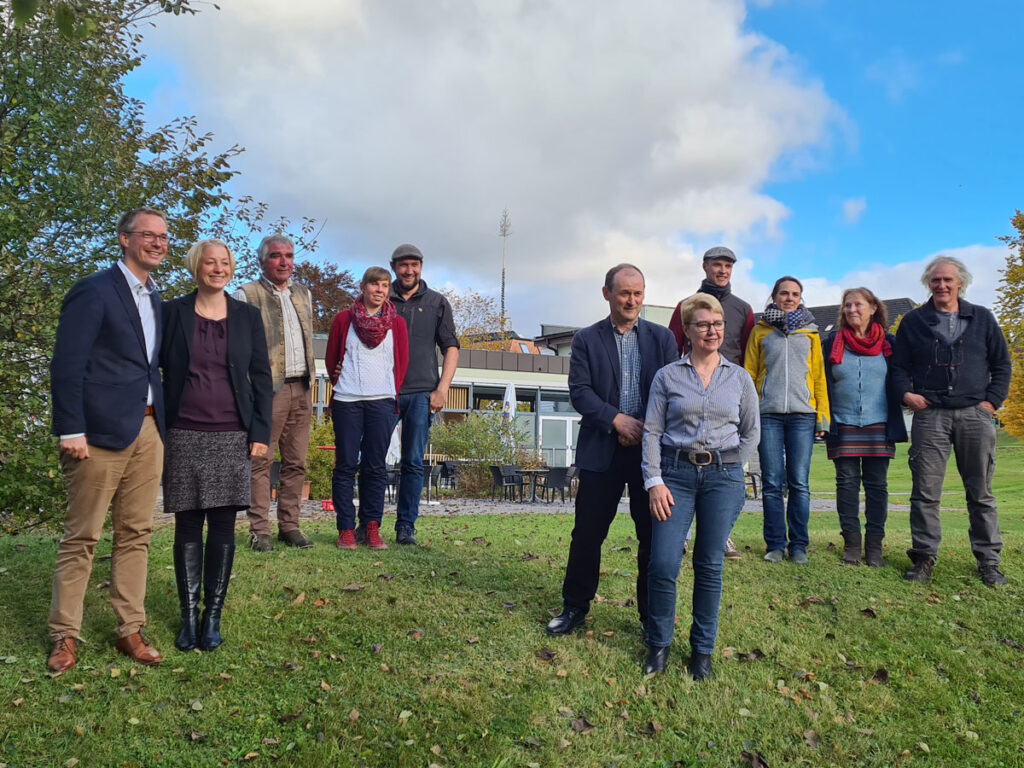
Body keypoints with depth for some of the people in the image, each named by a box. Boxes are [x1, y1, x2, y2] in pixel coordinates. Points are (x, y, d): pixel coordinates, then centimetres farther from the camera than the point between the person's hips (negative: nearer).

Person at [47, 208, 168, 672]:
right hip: (102, 432, -7)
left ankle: (130, 630, 18)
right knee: (81, 537, 3)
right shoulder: (94, 291, -7)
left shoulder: (155, 298, 16)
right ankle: (65, 637, 15)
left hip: (149, 431, 7)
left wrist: (162, 424, 13)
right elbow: (66, 365, -12)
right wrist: (71, 430, -16)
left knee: (136, 534, 9)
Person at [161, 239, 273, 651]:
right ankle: (188, 616, 15)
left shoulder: (247, 316, 6)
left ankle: (213, 616, 14)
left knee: (223, 527, 4)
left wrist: (261, 432, 0)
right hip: (184, 436, 0)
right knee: (188, 526, 4)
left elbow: (262, 377, 6)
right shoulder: (173, 312, 4)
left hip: (232, 437, 1)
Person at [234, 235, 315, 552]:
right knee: (261, 461, -4)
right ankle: (260, 531, 1)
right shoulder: (247, 294, 0)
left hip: (301, 388, 6)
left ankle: (289, 526, 15)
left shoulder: (303, 293, 19)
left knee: (296, 462, 7)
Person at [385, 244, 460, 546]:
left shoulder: (437, 303, 10)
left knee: (413, 463, 1)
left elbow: (450, 348, 8)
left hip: (421, 393, 0)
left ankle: (406, 526, 9)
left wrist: (442, 389, -3)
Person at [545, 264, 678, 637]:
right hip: (601, 450, -1)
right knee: (587, 532, 6)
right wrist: (617, 420, -17)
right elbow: (579, 391, -6)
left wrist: (649, 428, -13)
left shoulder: (662, 338, 7)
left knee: (654, 535, 8)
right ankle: (575, 607, 23)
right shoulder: (586, 340, 3)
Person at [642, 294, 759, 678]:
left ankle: (703, 648, 20)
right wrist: (654, 481, -8)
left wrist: (729, 467, 5)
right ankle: (659, 643, 14)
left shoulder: (739, 378, 9)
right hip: (675, 473, -1)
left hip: (723, 476, 1)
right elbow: (652, 432, 0)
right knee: (663, 564, -7)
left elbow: (751, 431, 14)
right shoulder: (668, 375, 4)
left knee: (710, 566, 5)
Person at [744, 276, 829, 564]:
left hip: (802, 415, 0)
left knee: (799, 484, -1)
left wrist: (823, 416, 4)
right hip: (768, 414, 0)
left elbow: (819, 376, 11)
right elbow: (749, 374, 9)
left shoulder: (810, 332, 14)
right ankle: (775, 545, 8)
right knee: (772, 484, 0)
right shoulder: (760, 331, 11)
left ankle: (798, 546, 8)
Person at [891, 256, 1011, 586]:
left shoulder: (982, 318, 12)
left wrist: (992, 400, 0)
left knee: (981, 493, 5)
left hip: (975, 414, 1)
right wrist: (905, 393, -8)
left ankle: (988, 561, 13)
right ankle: (924, 558, 6)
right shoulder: (913, 321, 10)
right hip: (929, 415, -1)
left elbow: (1001, 364, 13)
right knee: (925, 492, -2)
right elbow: (899, 365, 10)